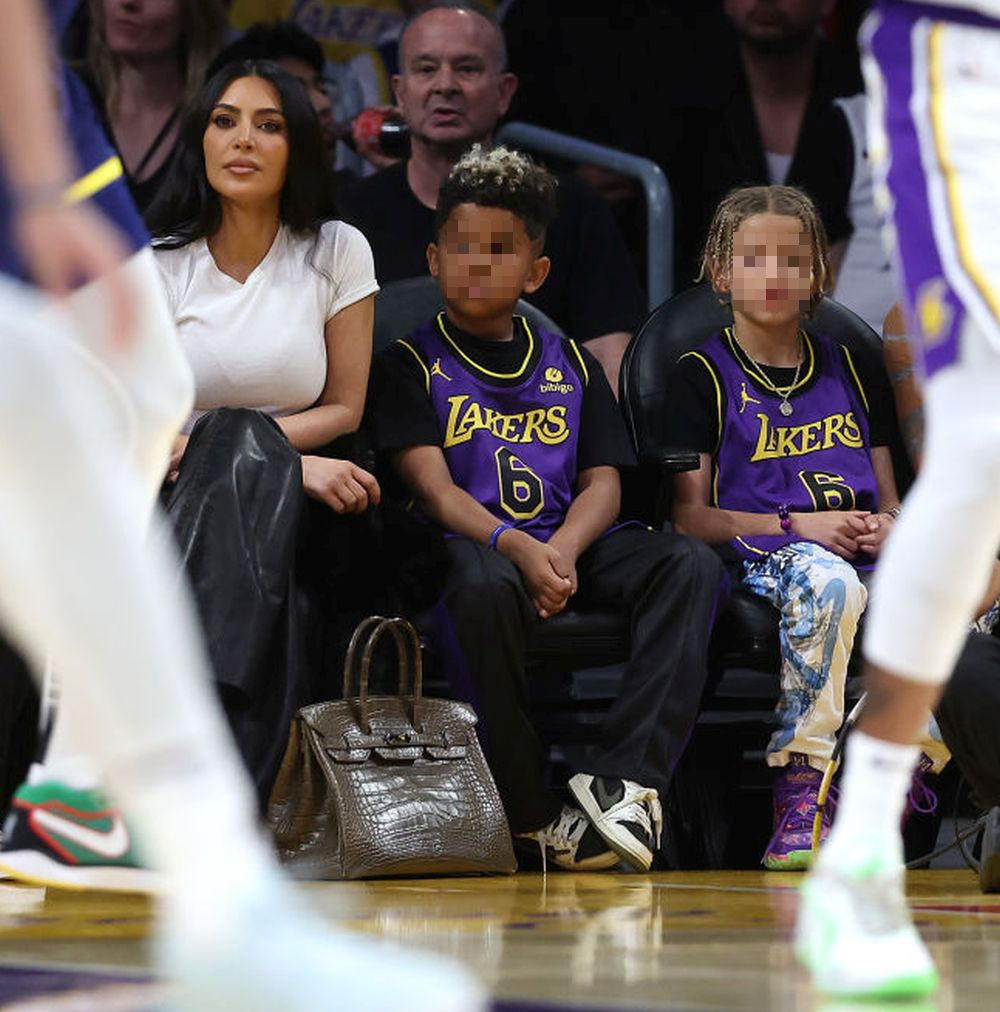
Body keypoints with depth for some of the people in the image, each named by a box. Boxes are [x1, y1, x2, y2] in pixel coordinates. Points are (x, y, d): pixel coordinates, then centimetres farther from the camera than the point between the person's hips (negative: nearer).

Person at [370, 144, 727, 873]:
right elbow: (432, 485, -6)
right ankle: (528, 812, -27)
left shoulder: (571, 365, 20)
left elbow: (604, 482, 10)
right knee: (484, 587, -41)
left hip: (565, 544, 4)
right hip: (469, 543, -4)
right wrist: (517, 548, -24)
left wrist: (562, 550, -14)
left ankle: (627, 780, -35)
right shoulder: (412, 364, 9)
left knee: (692, 565, -24)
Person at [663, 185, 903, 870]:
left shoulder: (852, 371, 23)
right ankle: (800, 789, -36)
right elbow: (691, 516, 2)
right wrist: (796, 525, -9)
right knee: (825, 580, -41)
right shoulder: (703, 376, 9)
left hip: (870, 557, 4)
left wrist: (890, 526, 0)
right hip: (762, 554, -4)